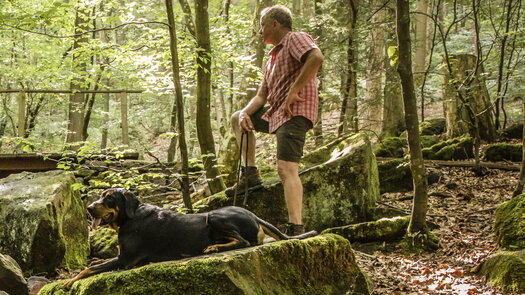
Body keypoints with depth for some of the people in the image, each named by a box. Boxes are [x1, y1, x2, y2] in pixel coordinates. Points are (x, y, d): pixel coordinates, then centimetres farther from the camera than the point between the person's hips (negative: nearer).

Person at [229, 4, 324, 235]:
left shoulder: (295, 39, -4)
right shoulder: (273, 58, 25)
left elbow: (316, 57, -27)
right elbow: (262, 96, 21)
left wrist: (294, 91, -24)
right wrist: (245, 113, 1)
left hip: (294, 112, -10)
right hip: (274, 112, 10)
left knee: (286, 168, -23)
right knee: (237, 119, 24)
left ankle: (296, 229, -32)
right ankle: (250, 173, 19)